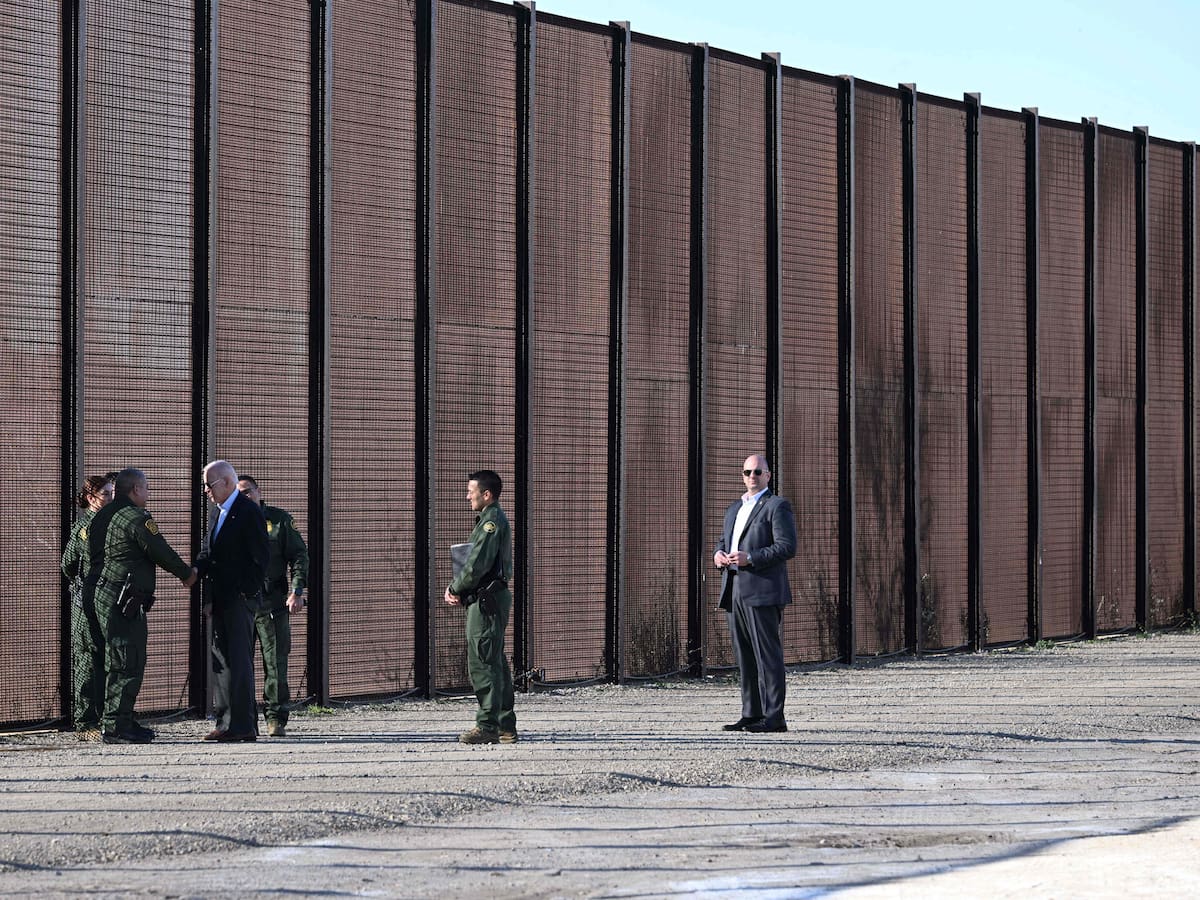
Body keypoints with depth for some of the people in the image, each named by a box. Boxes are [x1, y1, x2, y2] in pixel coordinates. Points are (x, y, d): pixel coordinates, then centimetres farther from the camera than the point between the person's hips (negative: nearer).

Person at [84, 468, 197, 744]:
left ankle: (122, 722, 20)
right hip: (124, 598, -10)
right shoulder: (136, 518, -12)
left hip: (103, 594, 10)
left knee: (120, 662, 16)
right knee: (127, 663, -8)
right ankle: (115, 727, -10)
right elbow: (160, 551, -11)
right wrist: (187, 573, 4)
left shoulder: (102, 517, 16)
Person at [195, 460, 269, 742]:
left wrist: (247, 594, -16)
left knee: (239, 661, -10)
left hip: (241, 599, -9)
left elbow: (260, 557, -13)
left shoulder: (249, 512, -10)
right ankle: (226, 722, 13)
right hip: (221, 600, 9)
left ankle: (244, 725, -9)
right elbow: (208, 553, 20)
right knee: (221, 660, 9)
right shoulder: (220, 512, 18)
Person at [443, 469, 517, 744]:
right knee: (496, 664, 12)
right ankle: (505, 727, 15)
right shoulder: (492, 519, 19)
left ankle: (487, 726, -10)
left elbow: (477, 564, -20)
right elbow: (472, 560, 21)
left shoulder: (492, 521, -14)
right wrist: (456, 587, 7)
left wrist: (455, 588, -7)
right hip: (495, 598, 11)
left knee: (483, 663, -9)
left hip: (487, 601, -11)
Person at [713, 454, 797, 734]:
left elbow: (787, 547, -12)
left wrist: (749, 558, -19)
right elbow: (723, 540, 30)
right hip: (734, 592, 8)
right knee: (744, 657, 8)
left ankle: (774, 717, -8)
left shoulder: (777, 506, -3)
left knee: (767, 655, -8)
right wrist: (719, 554, 5)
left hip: (762, 592, -8)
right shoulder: (734, 509, 21)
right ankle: (751, 714, 12)